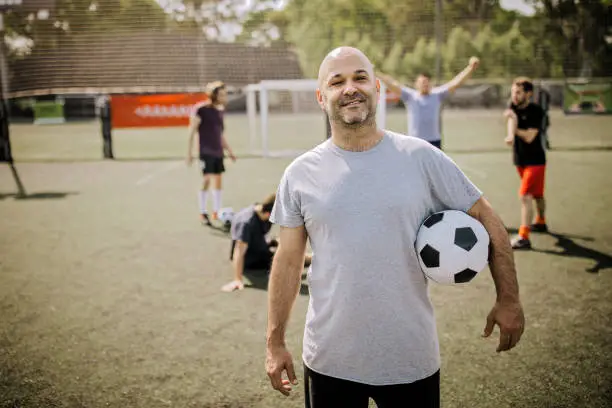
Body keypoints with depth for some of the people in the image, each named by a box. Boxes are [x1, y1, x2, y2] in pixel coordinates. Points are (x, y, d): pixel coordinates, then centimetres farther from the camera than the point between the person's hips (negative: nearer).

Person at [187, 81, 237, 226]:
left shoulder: (220, 110, 10)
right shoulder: (201, 109, -12)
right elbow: (192, 131, -9)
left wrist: (229, 150, 20)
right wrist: (189, 152, -11)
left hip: (218, 152, 7)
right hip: (206, 151, -7)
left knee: (218, 181, 10)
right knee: (207, 180, -9)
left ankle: (217, 212, 20)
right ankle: (202, 213, 4)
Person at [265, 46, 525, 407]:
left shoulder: (421, 158, -5)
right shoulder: (300, 174, -2)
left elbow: (485, 218, 2)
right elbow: (288, 261, 3)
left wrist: (509, 299, 1)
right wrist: (275, 343, 4)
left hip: (413, 360, 0)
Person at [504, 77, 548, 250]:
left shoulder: (536, 111, -15)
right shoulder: (513, 107, 2)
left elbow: (529, 137, -22)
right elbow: (512, 120, -20)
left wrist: (515, 129, -14)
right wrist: (511, 134, -39)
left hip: (535, 160, -7)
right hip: (520, 159, 7)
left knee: (525, 195, -17)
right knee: (536, 194, 24)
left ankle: (523, 237, -20)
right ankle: (541, 223, 45)